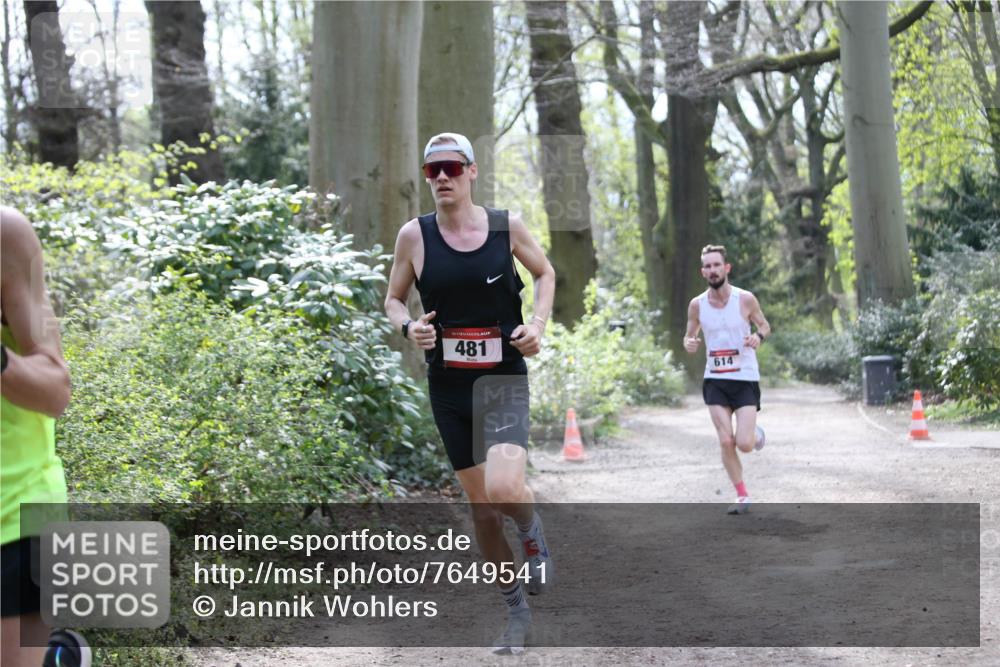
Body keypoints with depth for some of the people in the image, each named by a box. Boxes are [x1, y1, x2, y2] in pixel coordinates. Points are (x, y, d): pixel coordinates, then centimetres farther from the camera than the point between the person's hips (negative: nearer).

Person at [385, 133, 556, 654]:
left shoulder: (507, 226, -5)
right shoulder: (414, 235, -4)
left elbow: (544, 273, 12)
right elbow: (393, 299, 8)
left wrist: (537, 324, -4)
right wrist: (409, 327, -13)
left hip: (504, 380, -2)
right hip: (448, 386, 2)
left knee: (504, 488, -25)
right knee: (481, 505, 9)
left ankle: (532, 534, 12)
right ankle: (516, 608, 28)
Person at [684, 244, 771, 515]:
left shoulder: (745, 299, -8)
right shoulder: (696, 305, -1)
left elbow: (765, 325, 7)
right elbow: (689, 336, 12)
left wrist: (759, 336, -16)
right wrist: (689, 344, -13)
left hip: (745, 379, -2)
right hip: (715, 381, 2)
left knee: (744, 444, -11)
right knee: (726, 441, -6)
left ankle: (756, 434, 27)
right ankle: (742, 495, 11)